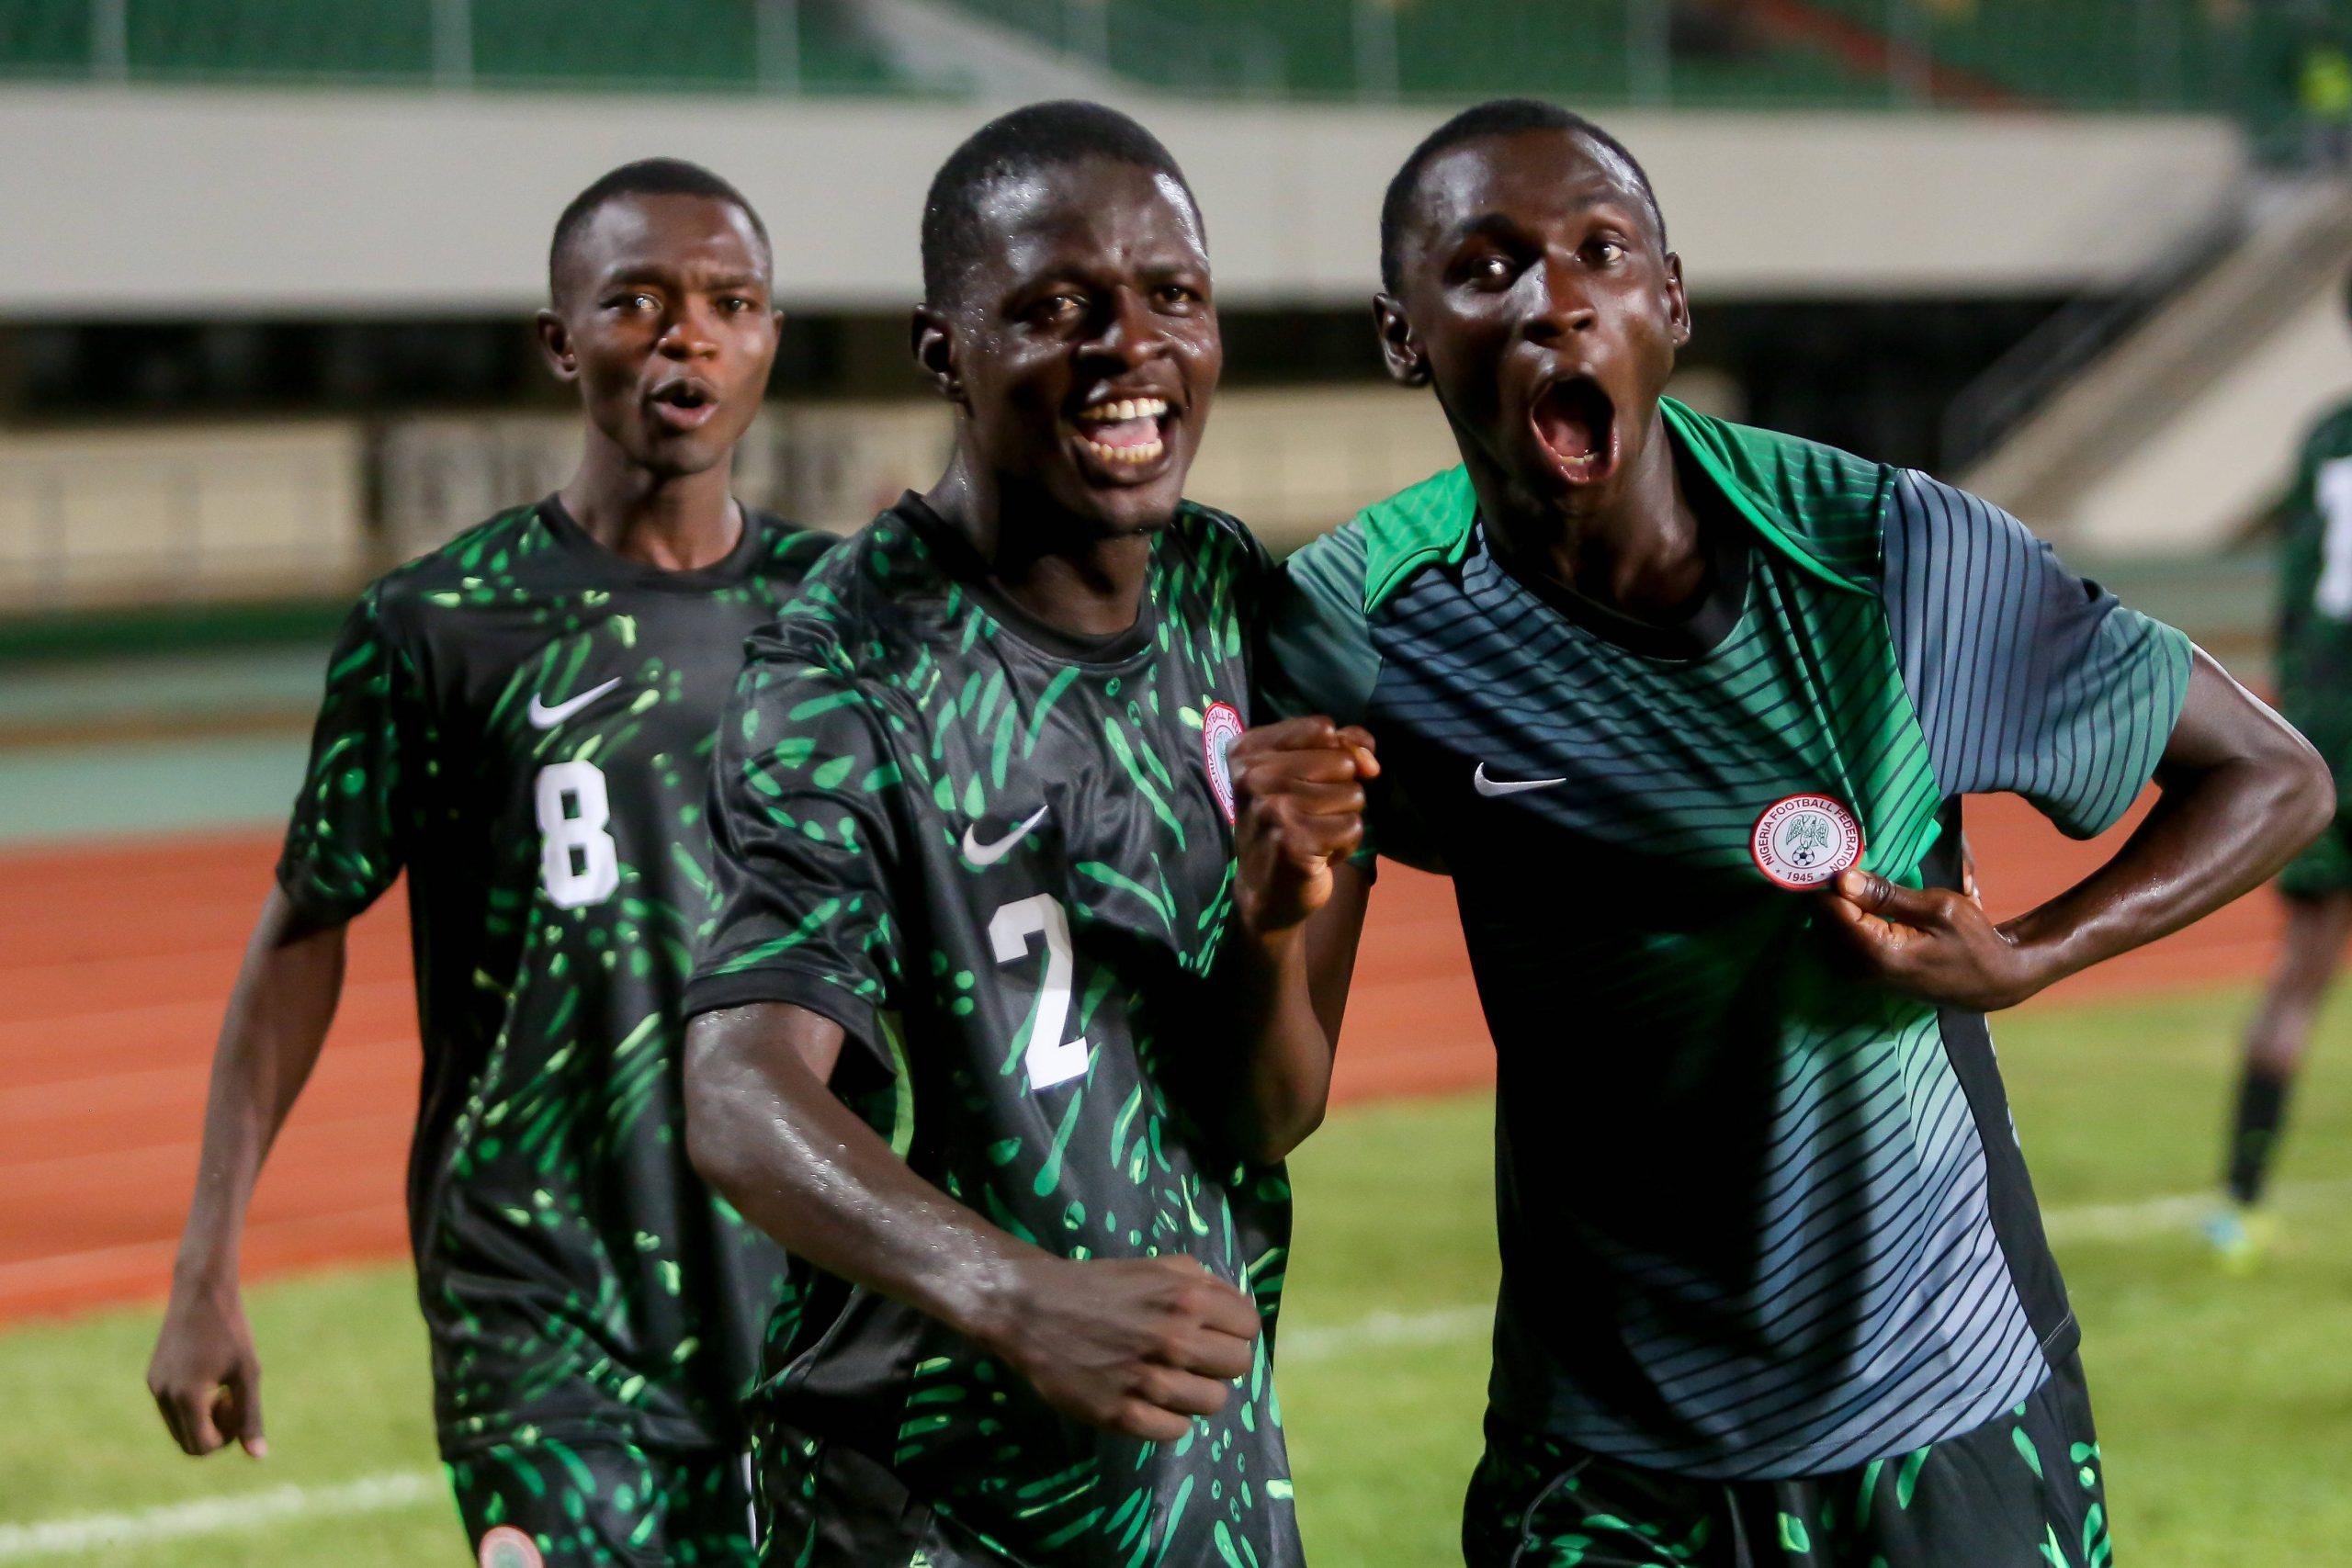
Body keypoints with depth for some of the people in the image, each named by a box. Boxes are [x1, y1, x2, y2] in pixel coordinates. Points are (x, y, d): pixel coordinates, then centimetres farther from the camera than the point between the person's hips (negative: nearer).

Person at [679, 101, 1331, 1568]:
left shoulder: (1230, 596, 3)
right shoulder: (853, 669, -16)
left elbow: (1263, 1118, 4)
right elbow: (743, 1099, -29)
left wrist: (1274, 922, -17)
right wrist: (1017, 1300, -44)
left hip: (1216, 1449, 5)